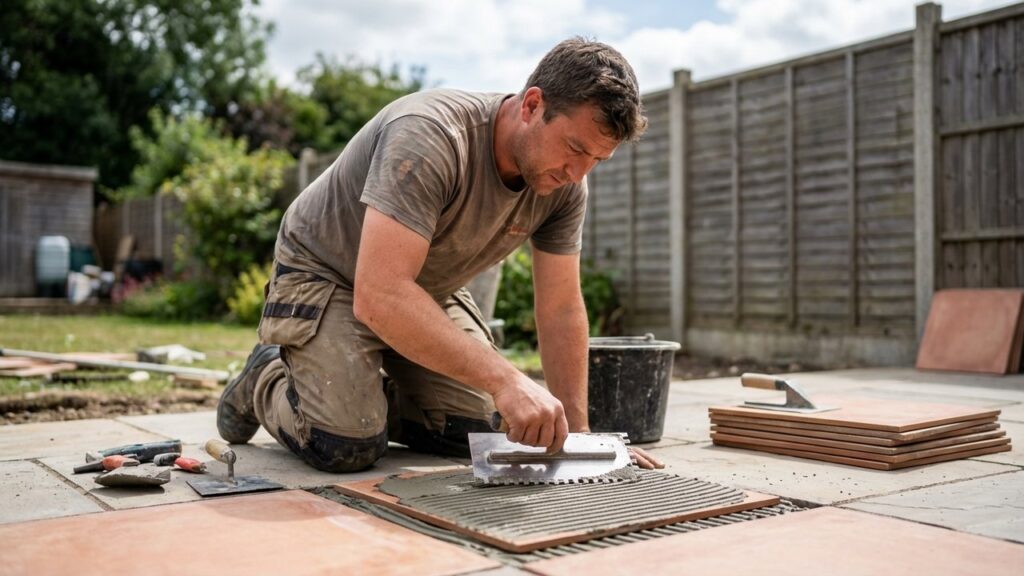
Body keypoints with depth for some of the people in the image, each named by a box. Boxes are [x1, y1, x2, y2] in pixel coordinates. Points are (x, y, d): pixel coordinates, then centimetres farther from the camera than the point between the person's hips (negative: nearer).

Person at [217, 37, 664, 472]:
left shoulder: (565, 187, -14)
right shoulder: (430, 136, -36)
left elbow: (561, 309, -8)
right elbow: (380, 296, -43)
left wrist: (578, 433, -13)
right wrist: (504, 380, -48)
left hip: (429, 290, 6)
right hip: (326, 277, -6)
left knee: (472, 436, -5)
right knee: (349, 448, -21)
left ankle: (369, 393, 23)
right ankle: (265, 382, 12)